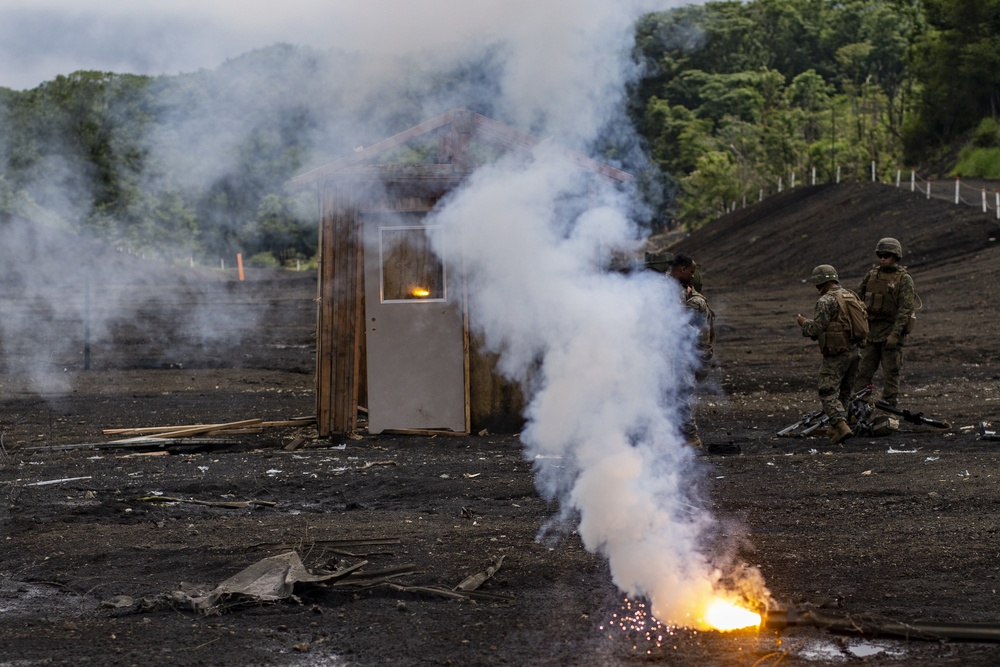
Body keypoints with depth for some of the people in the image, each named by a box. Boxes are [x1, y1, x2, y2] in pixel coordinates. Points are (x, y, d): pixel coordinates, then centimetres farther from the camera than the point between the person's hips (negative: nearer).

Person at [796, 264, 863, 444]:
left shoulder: (826, 301, -14)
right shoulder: (851, 296, 12)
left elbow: (816, 329, -18)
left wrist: (803, 323, 3)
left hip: (836, 356, -8)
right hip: (854, 351, 8)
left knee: (828, 393, -5)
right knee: (844, 392, 17)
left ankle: (841, 427, -20)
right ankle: (836, 427, 22)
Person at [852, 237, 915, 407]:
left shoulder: (904, 279, -6)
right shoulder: (871, 275, 10)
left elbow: (905, 309, -13)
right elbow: (858, 299, 15)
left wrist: (895, 334, -21)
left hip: (892, 331, -5)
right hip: (871, 331, 5)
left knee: (890, 374, -1)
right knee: (863, 372, 3)